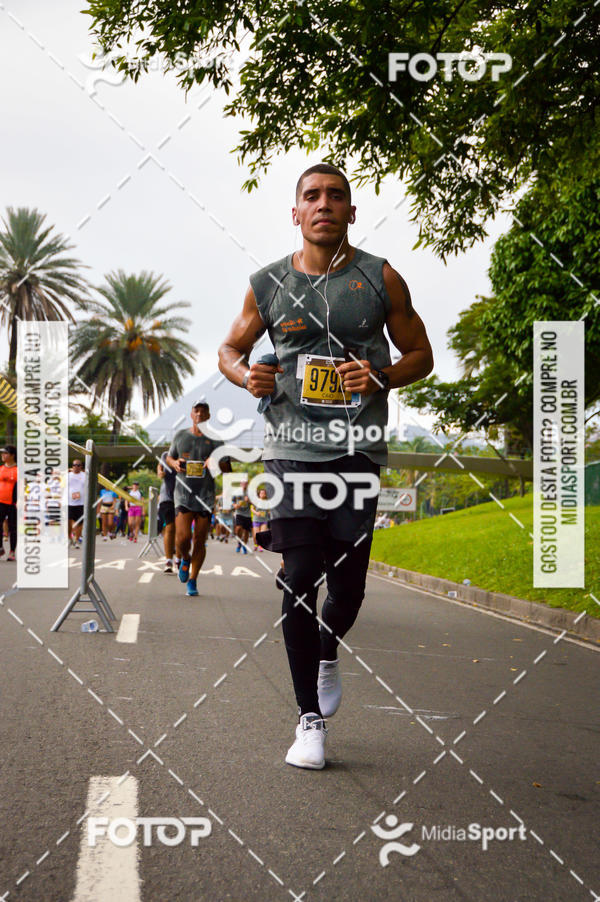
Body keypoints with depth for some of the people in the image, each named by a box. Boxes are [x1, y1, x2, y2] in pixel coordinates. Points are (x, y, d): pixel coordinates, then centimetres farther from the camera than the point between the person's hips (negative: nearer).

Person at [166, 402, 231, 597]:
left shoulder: (214, 441, 6)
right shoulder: (180, 436, 10)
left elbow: (227, 469, 6)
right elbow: (169, 457, 24)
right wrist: (174, 463, 0)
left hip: (206, 495, 0)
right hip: (183, 494, 0)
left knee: (200, 541, 1)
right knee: (182, 537, -15)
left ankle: (192, 581, 14)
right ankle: (184, 559, 19)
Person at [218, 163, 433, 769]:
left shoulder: (380, 280, 4)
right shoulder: (268, 285, 7)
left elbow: (420, 355, 9)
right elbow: (230, 349, 19)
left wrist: (381, 378, -12)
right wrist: (247, 375, -5)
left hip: (358, 451, 0)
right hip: (292, 449, 0)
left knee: (348, 582, 3)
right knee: (298, 582, -5)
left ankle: (327, 653, 38)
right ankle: (310, 719, 8)